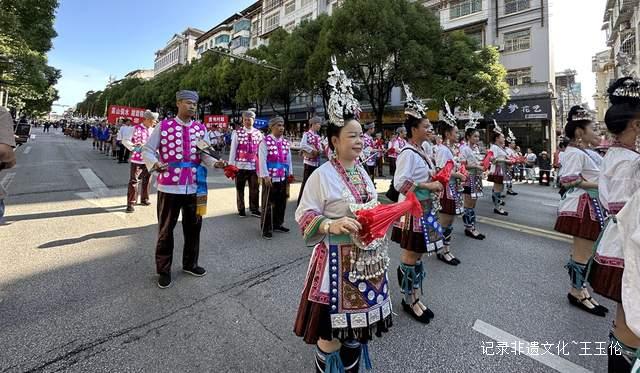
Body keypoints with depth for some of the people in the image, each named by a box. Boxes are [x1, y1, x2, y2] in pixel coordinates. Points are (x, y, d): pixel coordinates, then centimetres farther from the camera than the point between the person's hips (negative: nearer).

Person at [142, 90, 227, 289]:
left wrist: (215, 162, -12)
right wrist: (154, 164, -20)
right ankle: (164, 270, 29)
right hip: (169, 186, -3)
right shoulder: (163, 126, -2)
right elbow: (147, 150, 1)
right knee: (166, 229, 10)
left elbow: (204, 155, 9)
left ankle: (190, 264, 36)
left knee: (193, 226, 15)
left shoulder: (201, 129, 6)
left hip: (194, 187, 3)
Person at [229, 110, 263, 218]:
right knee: (240, 189, 9)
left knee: (255, 189, 7)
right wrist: (231, 165, -4)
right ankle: (241, 210, 24)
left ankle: (254, 209, 23)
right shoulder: (237, 133, -1)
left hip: (254, 166, 2)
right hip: (240, 166, -1)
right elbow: (233, 149, -1)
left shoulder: (258, 133, 4)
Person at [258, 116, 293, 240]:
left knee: (281, 202, 14)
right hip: (270, 177, -6)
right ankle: (266, 228, 15)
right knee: (268, 203, 3)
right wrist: (265, 176, -17)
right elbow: (262, 160, -12)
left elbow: (289, 159, 15)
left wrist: (290, 173, 10)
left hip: (283, 177, 6)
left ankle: (278, 224, 31)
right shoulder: (265, 141, -6)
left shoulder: (286, 142, 11)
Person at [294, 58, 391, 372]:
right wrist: (331, 225, -30)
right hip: (338, 260, -7)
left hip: (367, 259, 7)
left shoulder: (361, 172, 6)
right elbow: (304, 216, -16)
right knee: (332, 329, 9)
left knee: (357, 324, 24)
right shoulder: (322, 175, -17)